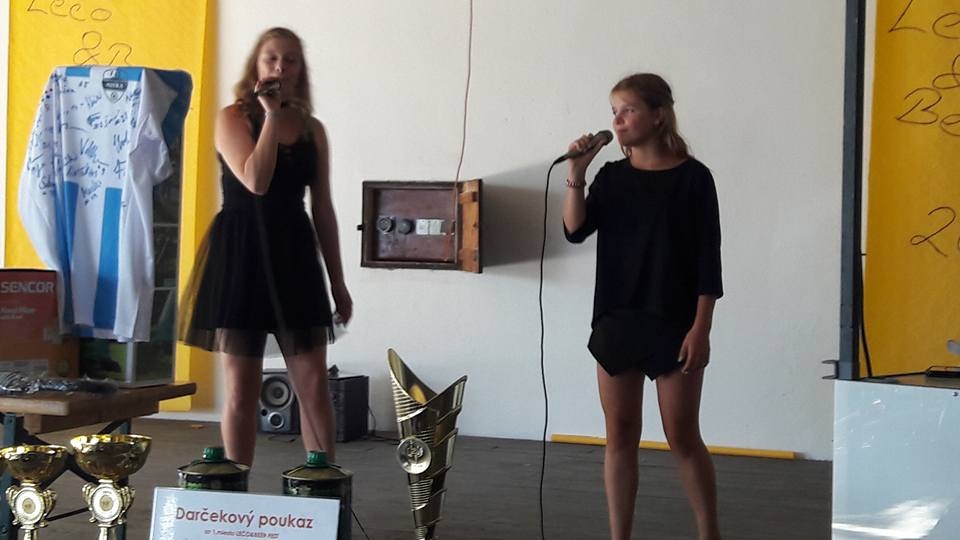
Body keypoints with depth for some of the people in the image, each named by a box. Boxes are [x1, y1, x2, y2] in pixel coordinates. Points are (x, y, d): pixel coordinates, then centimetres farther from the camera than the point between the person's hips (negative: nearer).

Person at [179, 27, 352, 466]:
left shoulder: (312, 130, 10)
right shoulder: (233, 118, -1)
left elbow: (323, 209, 13)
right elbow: (255, 181, -17)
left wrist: (338, 282, 12)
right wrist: (271, 116, -12)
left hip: (294, 254, 3)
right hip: (241, 254, -3)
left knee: (313, 385, 2)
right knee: (241, 389, 2)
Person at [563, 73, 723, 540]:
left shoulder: (692, 177, -5)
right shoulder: (611, 176, 8)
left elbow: (707, 259, -6)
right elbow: (575, 231, -3)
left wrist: (700, 328, -11)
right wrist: (576, 174, -12)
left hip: (672, 324, -4)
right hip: (616, 321, 4)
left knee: (683, 438, 2)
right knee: (620, 436, 8)